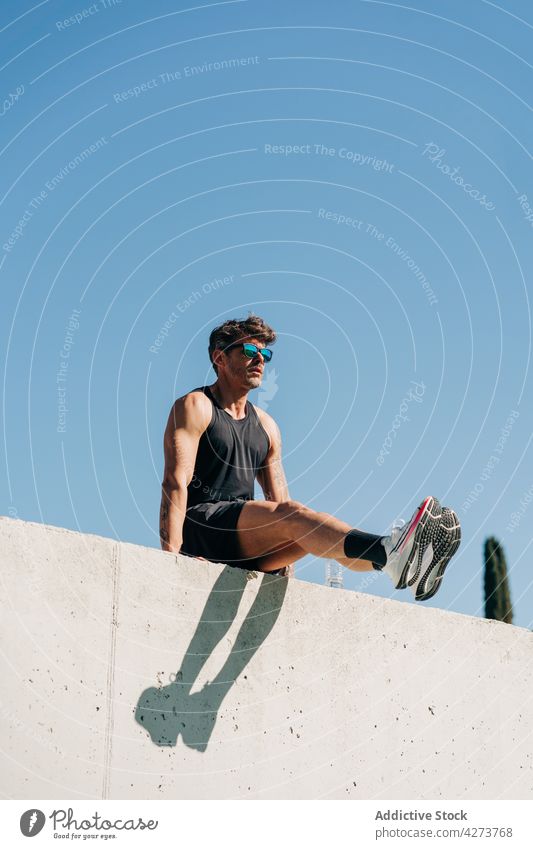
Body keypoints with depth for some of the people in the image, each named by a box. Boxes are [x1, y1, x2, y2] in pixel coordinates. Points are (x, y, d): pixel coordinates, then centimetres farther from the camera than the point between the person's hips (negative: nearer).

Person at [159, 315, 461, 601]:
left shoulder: (266, 425, 21)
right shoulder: (195, 407, 1)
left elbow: (279, 500, 15)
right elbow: (176, 482, -12)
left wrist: (285, 565, 2)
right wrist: (171, 558, -23)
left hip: (246, 545, 7)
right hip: (199, 525, -7)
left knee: (314, 531, -20)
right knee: (292, 514, -30)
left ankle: (406, 565, -43)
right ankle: (389, 551, -54)